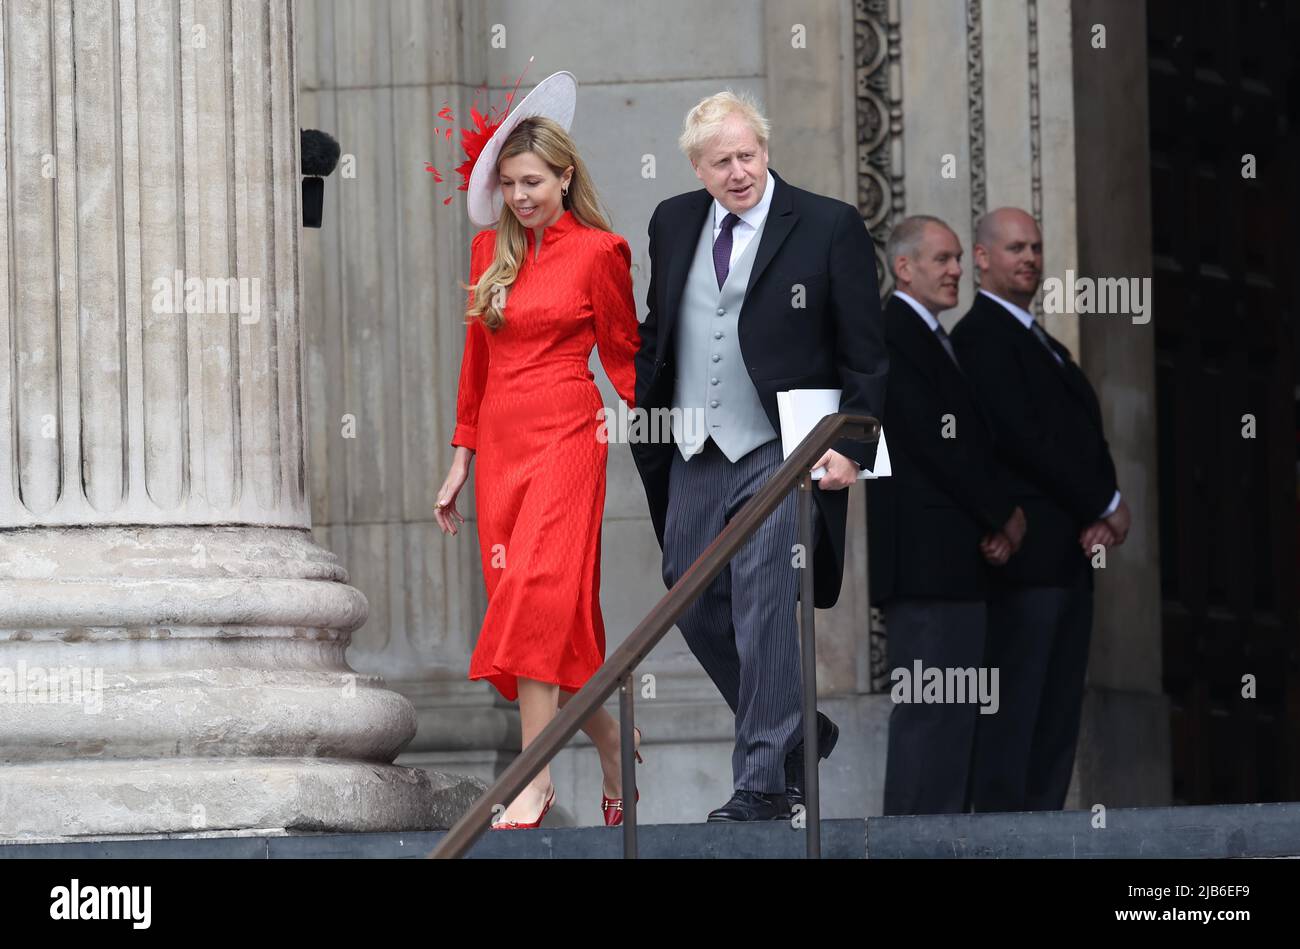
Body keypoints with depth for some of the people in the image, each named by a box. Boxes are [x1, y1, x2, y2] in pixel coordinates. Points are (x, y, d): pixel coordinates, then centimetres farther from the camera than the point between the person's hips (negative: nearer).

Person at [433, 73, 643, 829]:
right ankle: (617, 761, 17)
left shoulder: (598, 252, -3)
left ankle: (537, 779, -18)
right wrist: (461, 461, 17)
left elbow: (625, 356, 2)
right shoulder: (492, 250, 13)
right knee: (561, 619, 5)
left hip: (566, 440, -6)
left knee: (536, 592, -18)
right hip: (500, 445, 6)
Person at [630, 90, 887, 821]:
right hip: (693, 456, 6)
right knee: (694, 605, 12)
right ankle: (798, 732, 31)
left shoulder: (829, 227, -6)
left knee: (765, 611, -11)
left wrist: (851, 448, -13)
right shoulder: (674, 223, 9)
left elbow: (867, 354, -5)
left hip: (779, 455, -6)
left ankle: (764, 783, -7)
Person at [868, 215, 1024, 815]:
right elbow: (934, 442, -16)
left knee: (953, 713, 9)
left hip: (954, 561, 10)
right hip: (927, 562, -10)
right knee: (933, 711, -12)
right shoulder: (890, 337, -10)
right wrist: (1004, 514, -7)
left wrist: (994, 527, 3)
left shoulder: (931, 339, 22)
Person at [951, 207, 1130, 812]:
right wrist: (1105, 505, -10)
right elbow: (1021, 438, -16)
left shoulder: (1043, 345, 24)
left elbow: (1083, 437, 16)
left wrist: (1098, 519, -3)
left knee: (1058, 717, 6)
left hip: (1068, 555, 9)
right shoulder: (981, 336, -7)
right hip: (1026, 556, -9)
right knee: (1014, 710, -12)